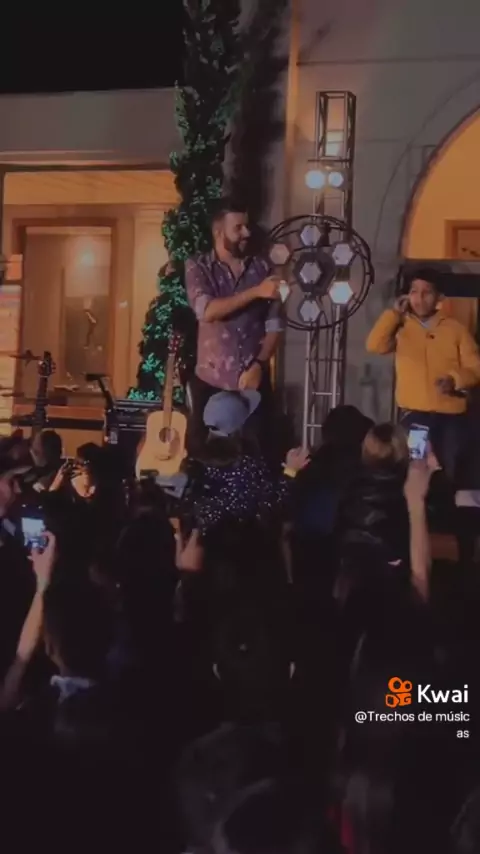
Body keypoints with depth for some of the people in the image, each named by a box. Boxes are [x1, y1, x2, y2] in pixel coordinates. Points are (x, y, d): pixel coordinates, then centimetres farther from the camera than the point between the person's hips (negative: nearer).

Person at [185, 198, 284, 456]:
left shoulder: (262, 268, 5)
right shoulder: (198, 267, -1)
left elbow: (274, 325, 3)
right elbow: (207, 311, -19)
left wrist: (259, 365, -9)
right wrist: (255, 292, -23)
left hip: (254, 380, 1)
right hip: (211, 380, -1)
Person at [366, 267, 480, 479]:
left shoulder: (455, 328, 6)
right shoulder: (401, 327, 7)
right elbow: (375, 345, -11)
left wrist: (455, 380, -16)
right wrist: (394, 312, -5)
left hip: (450, 416, 0)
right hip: (413, 414, 0)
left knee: (448, 475, 1)